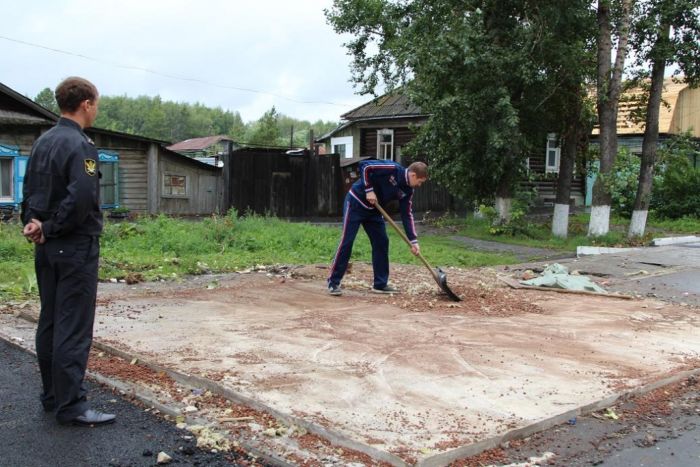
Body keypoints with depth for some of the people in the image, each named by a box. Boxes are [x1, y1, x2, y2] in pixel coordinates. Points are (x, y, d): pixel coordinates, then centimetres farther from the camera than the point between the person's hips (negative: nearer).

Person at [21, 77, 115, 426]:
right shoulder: (80, 144, -15)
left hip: (46, 249, 9)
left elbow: (29, 190, 14)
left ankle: (52, 396, 23)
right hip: (76, 247, -9)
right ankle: (71, 406, 1)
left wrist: (33, 223, 1)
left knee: (49, 322, 13)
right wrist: (50, 229, -14)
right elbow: (81, 199, -25)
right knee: (74, 328, -4)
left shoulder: (42, 142, 12)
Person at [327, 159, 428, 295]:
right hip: (356, 202, -8)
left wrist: (413, 240, -3)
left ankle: (380, 284, 11)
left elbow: (407, 214, 2)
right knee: (346, 242, -9)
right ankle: (333, 283, -3)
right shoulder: (392, 169, -22)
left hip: (373, 210, 8)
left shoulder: (407, 190, 0)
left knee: (382, 242, 4)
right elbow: (364, 166, -25)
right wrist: (369, 190, -25)